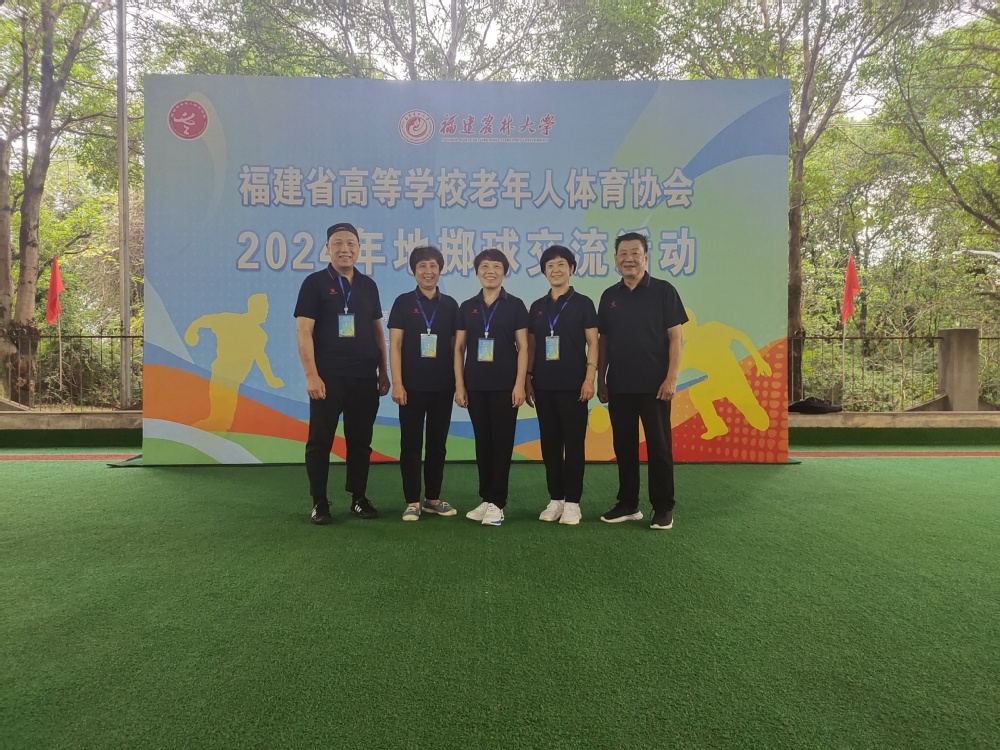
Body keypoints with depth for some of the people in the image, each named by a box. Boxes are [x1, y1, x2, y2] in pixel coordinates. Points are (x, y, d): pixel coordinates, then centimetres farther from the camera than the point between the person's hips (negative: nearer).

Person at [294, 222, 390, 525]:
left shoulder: (368, 285, 11)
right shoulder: (315, 283, -2)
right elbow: (303, 331, -7)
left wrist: (383, 372, 11)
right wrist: (311, 374, -14)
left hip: (364, 377, 4)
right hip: (327, 377, -4)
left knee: (360, 441, 10)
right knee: (320, 441, 3)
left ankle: (358, 499, 21)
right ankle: (320, 503, 13)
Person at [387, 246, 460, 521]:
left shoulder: (450, 305, 7)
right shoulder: (403, 302, 0)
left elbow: (455, 346, 10)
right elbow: (395, 345, -3)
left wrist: (459, 382, 6)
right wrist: (397, 383, -10)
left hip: (443, 386, 3)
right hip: (412, 385, -2)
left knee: (437, 444, 10)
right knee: (411, 444, 3)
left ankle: (433, 498, 21)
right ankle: (412, 501, 11)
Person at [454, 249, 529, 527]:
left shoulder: (515, 305, 1)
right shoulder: (467, 307, 8)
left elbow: (523, 347, -2)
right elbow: (459, 348, 8)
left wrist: (520, 383, -10)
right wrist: (459, 384, 1)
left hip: (505, 385, -3)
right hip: (475, 386, 3)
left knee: (502, 442, 0)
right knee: (482, 442, 9)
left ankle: (497, 503, 5)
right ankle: (486, 499, 19)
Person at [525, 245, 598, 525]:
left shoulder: (582, 303, 1)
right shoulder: (537, 307, 12)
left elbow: (592, 343, -3)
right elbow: (531, 345, 13)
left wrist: (590, 378, -12)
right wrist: (528, 379, 6)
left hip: (573, 385, -4)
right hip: (544, 386, 4)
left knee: (574, 443, 0)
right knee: (549, 444, 7)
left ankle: (572, 502, 6)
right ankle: (555, 499, 17)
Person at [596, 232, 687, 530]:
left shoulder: (663, 291, -1)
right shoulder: (609, 296, 10)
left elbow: (675, 337, -4)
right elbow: (602, 341, 12)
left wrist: (671, 378, -12)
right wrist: (600, 380, 7)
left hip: (654, 385, -4)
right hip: (619, 386, 4)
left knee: (659, 446, 2)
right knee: (624, 446, 10)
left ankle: (663, 508, 12)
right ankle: (627, 505, 21)